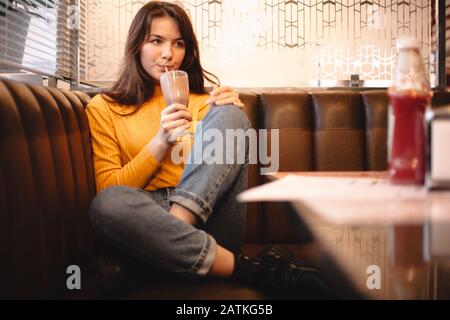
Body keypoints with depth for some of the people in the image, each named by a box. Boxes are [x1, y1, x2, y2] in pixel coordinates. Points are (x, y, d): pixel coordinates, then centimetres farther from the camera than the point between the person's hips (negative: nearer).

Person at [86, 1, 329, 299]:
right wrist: (161, 142, -11)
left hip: (207, 219, 2)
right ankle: (247, 269, -33)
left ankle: (171, 233, -29)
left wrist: (234, 116, -4)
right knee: (107, 203, -37)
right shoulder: (104, 107, 11)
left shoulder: (203, 101, 20)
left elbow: (231, 160, 13)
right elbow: (109, 189, 1)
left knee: (227, 114, -16)